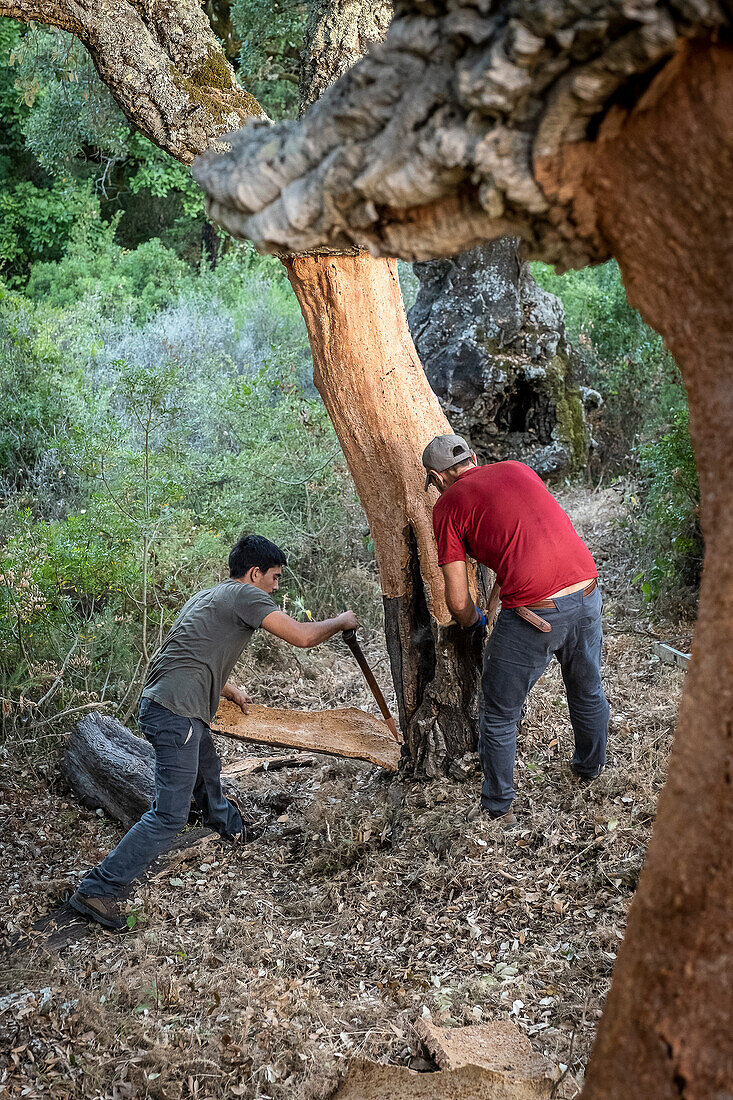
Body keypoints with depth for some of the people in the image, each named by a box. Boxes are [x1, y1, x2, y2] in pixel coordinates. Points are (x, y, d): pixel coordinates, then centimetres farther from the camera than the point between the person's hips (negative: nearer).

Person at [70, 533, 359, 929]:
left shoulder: (206, 596, 20)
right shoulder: (243, 595, -8)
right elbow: (303, 636, -12)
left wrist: (227, 689, 37)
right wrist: (342, 622, 5)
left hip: (161, 703, 10)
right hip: (175, 713, -10)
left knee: (207, 768, 35)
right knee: (170, 814, -9)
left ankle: (228, 824, 62)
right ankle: (98, 889, -8)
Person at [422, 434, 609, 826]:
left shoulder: (448, 504, 2)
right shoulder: (517, 468, 17)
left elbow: (458, 602, 0)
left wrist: (473, 621, 22)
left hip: (534, 615, -6)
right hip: (587, 592, 6)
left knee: (499, 717, 16)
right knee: (588, 692, 30)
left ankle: (498, 810, 29)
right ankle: (590, 769, 53)